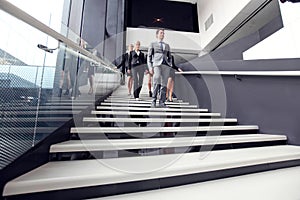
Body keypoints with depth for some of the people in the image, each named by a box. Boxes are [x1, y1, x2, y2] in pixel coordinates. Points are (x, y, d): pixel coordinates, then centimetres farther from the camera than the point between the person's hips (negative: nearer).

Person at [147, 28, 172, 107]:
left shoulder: (167, 45, 27)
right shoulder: (152, 44, 16)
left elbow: (169, 57, 24)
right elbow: (149, 57, 7)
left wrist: (170, 67, 8)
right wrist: (150, 67, -8)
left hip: (166, 65, 4)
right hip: (157, 64, -3)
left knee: (164, 84, -6)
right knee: (157, 83, -21)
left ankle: (162, 102, -3)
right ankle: (154, 101, -12)